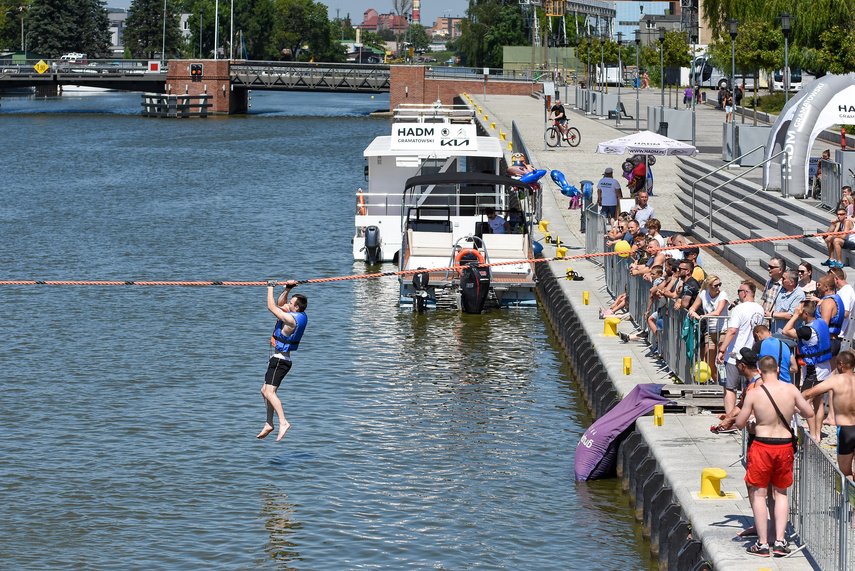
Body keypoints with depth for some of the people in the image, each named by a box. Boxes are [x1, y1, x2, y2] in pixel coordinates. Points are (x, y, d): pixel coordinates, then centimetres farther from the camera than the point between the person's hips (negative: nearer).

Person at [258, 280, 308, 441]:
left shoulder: (290, 319, -22)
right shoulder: (299, 315, 6)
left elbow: (272, 307, -17)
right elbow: (280, 303, 22)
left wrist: (270, 287, -6)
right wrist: (287, 289, 8)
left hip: (280, 360, -11)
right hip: (279, 360, 11)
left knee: (270, 393, -20)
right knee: (265, 391, 19)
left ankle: (283, 422, -29)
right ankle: (269, 424, 25)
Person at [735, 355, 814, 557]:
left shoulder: (754, 394, -12)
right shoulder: (791, 390, -5)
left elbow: (739, 423, -5)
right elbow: (809, 413, 2)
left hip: (762, 446, -3)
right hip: (785, 445, 3)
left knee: (758, 494, 8)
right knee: (780, 493, 16)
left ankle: (762, 544, 7)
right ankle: (780, 542, 11)